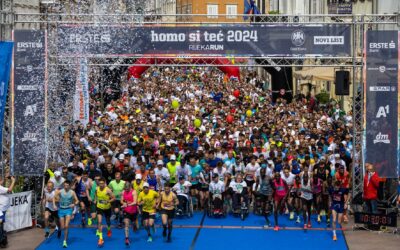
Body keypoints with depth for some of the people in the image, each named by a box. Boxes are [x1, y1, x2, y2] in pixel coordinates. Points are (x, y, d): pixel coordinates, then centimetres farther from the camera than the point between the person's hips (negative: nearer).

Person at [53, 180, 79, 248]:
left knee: (66, 226, -13)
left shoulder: (72, 192, -7)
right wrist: (54, 205, -9)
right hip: (61, 209, 1)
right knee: (62, 227, 4)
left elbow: (77, 201, -2)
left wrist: (74, 204, -23)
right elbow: (54, 198, 6)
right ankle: (59, 229, 43)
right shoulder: (60, 191, -5)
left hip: (68, 209, -1)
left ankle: (65, 241, -2)